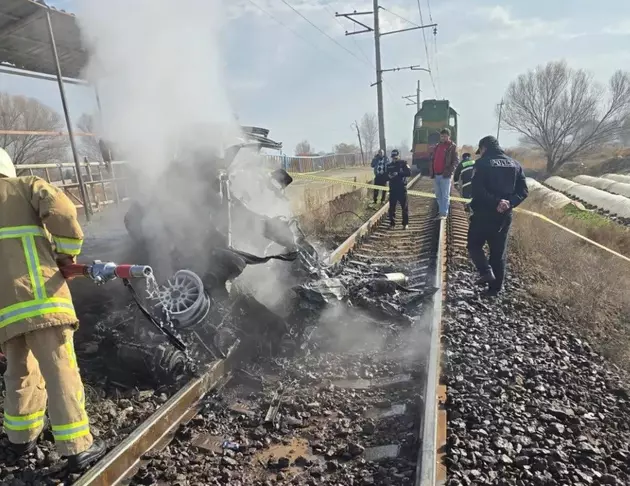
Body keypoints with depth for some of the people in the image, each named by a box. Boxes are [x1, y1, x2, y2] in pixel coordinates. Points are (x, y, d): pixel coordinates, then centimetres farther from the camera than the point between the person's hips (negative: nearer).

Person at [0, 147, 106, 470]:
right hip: (38, 296, -5)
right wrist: (67, 253, -1)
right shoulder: (27, 186, 7)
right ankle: (78, 449, 5)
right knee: (61, 374, 0)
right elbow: (61, 211, -13)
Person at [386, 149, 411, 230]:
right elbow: (386, 176, 16)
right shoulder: (389, 165, 12)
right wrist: (388, 176, -8)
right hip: (393, 189, 3)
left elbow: (409, 173, -12)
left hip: (402, 188, -3)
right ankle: (392, 223, 15)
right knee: (392, 207, 5)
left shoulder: (403, 163, 1)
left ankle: (405, 223, 9)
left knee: (405, 207, 1)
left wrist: (398, 174, -22)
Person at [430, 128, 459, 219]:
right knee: (438, 195, 13)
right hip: (436, 175, 7)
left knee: (445, 195, -4)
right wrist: (431, 171, 10)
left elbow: (456, 161, -7)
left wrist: (450, 171, -18)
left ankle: (444, 213, -2)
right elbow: (433, 159, 20)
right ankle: (441, 211, 23)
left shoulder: (452, 146, -2)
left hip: (445, 175, -6)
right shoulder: (437, 146, 16)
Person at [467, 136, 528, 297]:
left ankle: (486, 272, -6)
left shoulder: (483, 163, -8)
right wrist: (510, 203, -8)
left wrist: (495, 202, -19)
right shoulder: (515, 164, 10)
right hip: (505, 215, 5)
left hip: (484, 214, -5)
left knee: (474, 245, 13)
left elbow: (476, 190, -21)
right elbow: (523, 191, 4)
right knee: (499, 252, 13)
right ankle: (495, 287, 18)